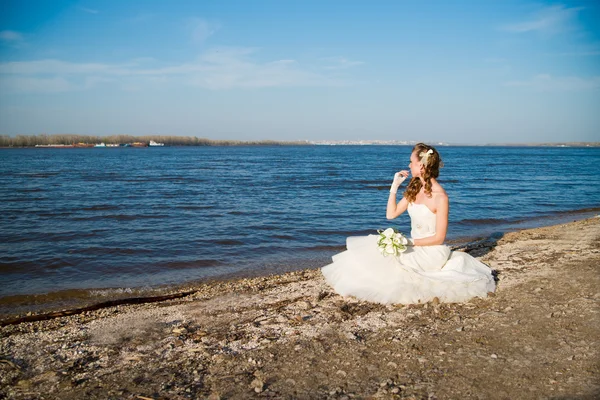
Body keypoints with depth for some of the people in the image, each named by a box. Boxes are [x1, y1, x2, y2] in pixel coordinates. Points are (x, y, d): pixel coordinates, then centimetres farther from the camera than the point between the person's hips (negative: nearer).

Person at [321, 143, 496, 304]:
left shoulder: (440, 197, -17)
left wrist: (410, 242, -19)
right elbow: (391, 214, 3)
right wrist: (394, 186, -1)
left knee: (385, 260, -14)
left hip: (433, 253, -7)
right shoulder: (414, 188, 5)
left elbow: (439, 238, -16)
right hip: (415, 248, 7)